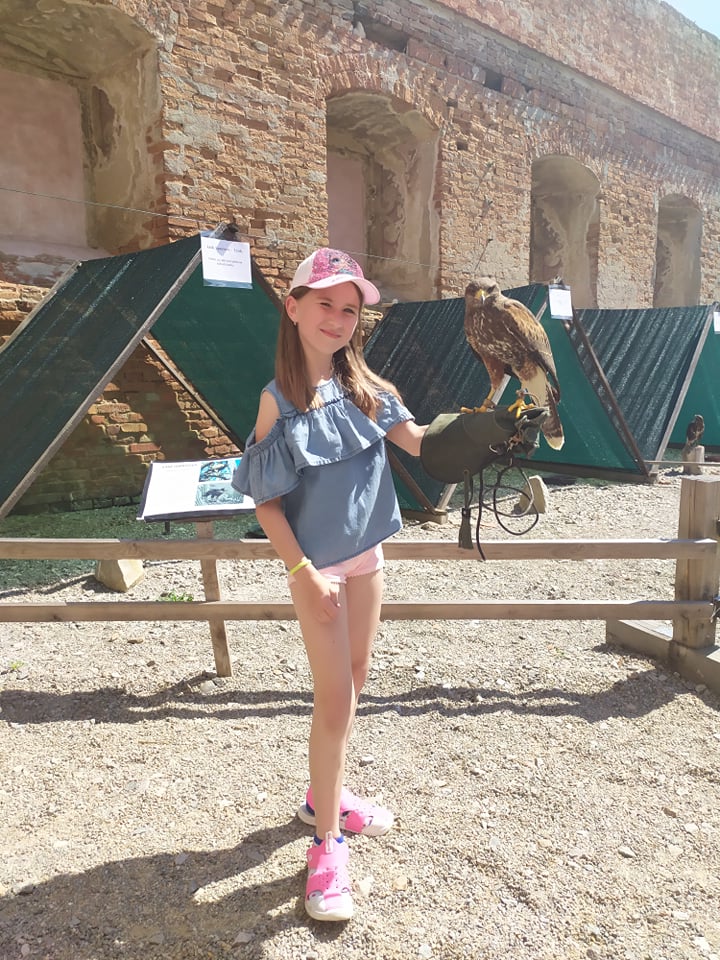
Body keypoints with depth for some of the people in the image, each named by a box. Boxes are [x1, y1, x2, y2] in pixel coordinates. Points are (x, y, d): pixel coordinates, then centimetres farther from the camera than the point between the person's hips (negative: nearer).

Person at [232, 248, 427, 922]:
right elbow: (265, 502, -12)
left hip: (366, 555, 6)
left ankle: (325, 796, 39)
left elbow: (419, 440, -4)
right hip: (315, 565, -6)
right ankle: (327, 843, 17)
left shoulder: (362, 385, 2)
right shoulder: (280, 399, -13)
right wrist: (306, 574, -17)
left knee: (351, 685, 17)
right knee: (334, 701, -1)